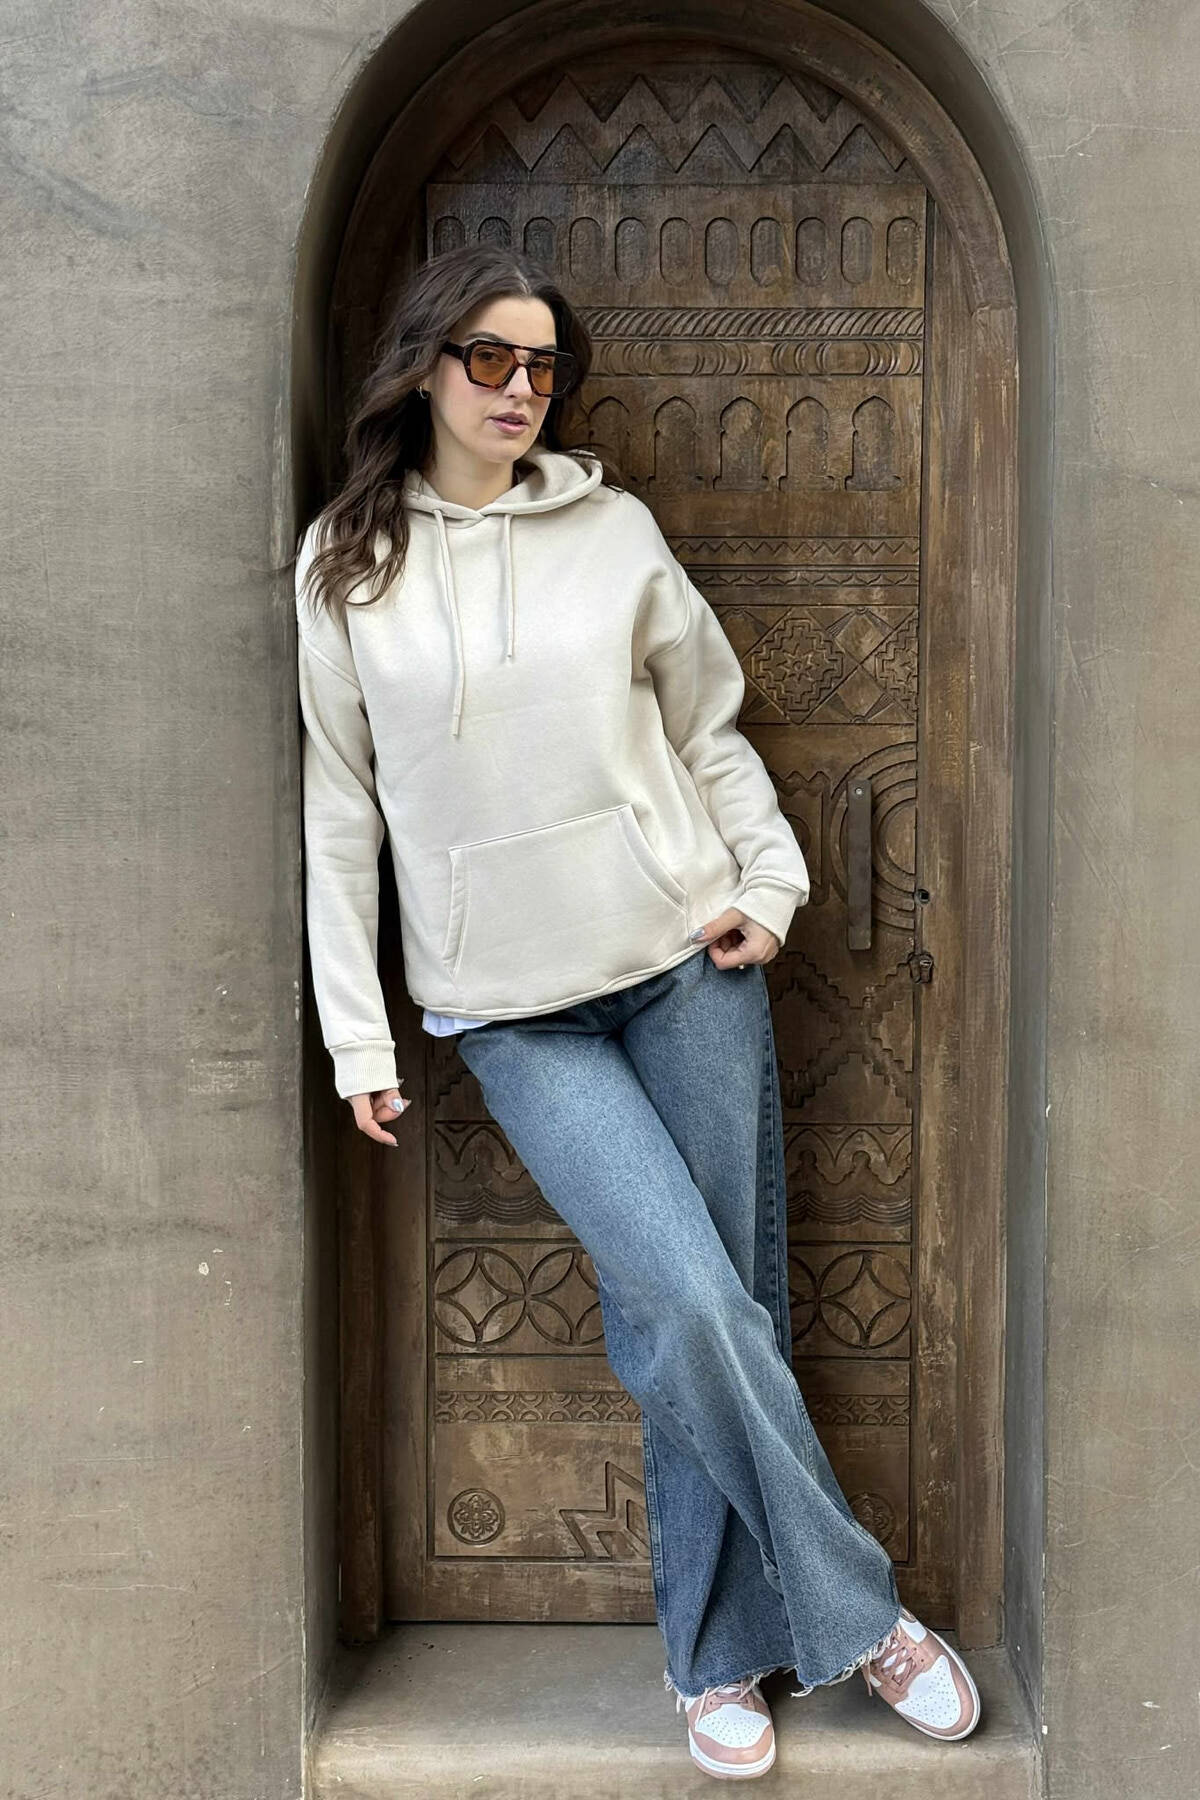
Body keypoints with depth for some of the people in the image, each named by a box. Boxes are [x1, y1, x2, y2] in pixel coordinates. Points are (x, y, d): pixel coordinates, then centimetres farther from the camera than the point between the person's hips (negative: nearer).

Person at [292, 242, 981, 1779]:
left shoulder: (615, 528, 6)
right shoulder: (345, 565, 4)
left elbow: (709, 731, 13)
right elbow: (339, 808, 5)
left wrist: (770, 879, -2)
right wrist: (355, 1035, 2)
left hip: (685, 961, 2)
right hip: (512, 1008, -1)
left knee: (712, 1311, 5)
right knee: (687, 1304, -14)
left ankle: (717, 1656, 24)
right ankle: (859, 1616, 8)